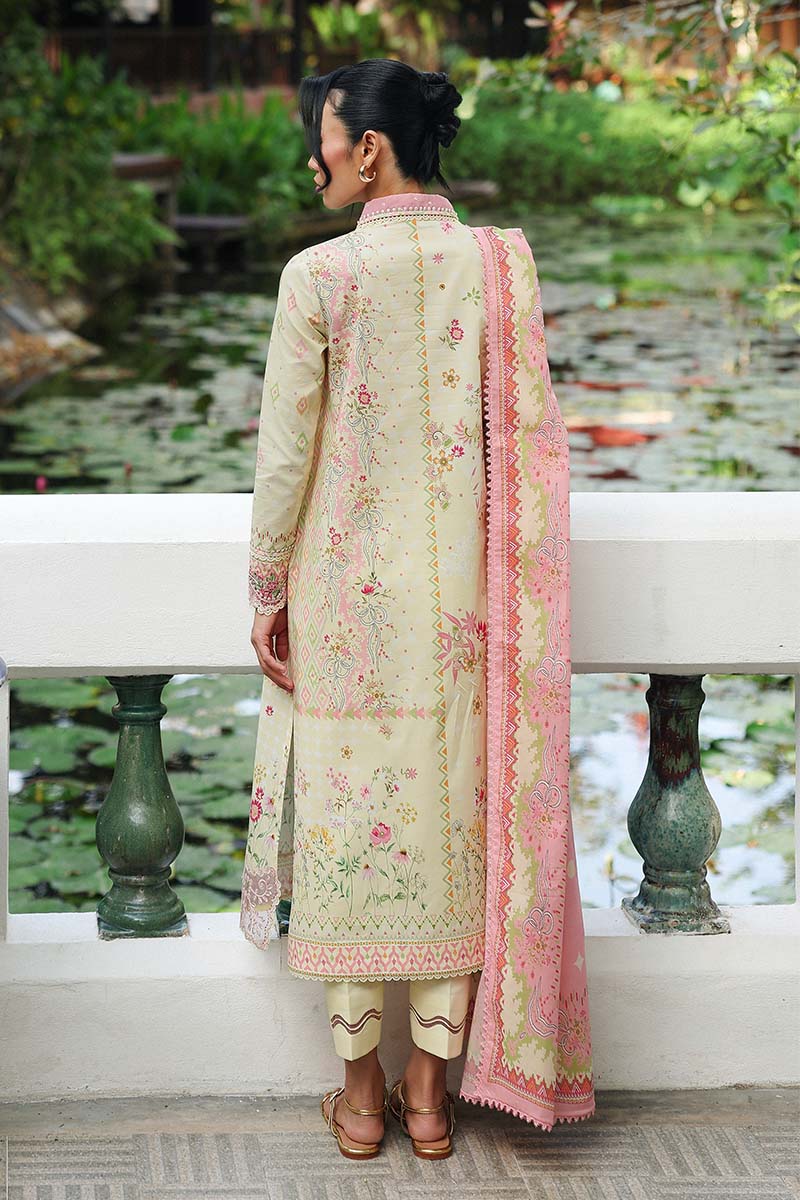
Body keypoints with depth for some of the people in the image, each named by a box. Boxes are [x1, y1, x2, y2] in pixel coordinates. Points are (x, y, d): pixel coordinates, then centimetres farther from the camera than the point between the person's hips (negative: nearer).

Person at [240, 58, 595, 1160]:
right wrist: (499, 592, 10)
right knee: (455, 821, 11)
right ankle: (433, 1091, 18)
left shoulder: (321, 275, -11)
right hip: (461, 598, 3)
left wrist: (267, 592, 1)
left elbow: (286, 451, -9)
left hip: (346, 592, -3)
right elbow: (529, 440, 1)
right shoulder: (499, 265, -2)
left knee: (348, 819, 9)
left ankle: (361, 1094, 18)